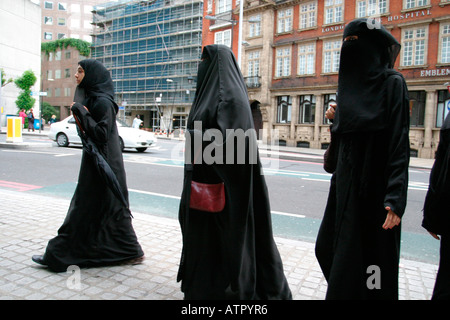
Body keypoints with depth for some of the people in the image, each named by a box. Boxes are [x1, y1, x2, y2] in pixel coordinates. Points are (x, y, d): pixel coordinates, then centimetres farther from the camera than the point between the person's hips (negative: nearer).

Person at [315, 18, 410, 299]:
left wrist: (395, 199, -22)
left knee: (367, 258, 0)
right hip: (346, 184, 8)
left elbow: (400, 143, -16)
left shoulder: (392, 83, -8)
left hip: (374, 188, -8)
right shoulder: (351, 85, 13)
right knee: (328, 248, 16)